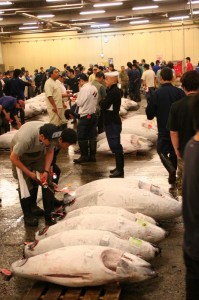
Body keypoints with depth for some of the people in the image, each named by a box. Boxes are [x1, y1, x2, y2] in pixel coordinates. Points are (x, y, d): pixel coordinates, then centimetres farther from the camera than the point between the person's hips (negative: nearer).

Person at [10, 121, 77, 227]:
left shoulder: (53, 134, -29)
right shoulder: (26, 138, -42)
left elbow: (50, 151, -9)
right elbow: (13, 158, -27)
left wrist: (46, 170, -19)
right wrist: (29, 173, -20)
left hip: (39, 152, 4)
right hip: (21, 154, -4)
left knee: (47, 181, -2)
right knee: (26, 185, -7)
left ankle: (49, 215, 9)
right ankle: (28, 216, 12)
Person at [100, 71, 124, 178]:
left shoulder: (114, 91, -19)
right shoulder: (112, 90, 13)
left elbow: (103, 105, -22)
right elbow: (105, 104, 12)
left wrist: (101, 102, -4)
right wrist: (103, 103, -7)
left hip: (113, 123, -10)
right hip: (111, 122, 10)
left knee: (116, 146, -6)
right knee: (115, 145, 16)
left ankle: (120, 170, -1)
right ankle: (119, 167, 26)